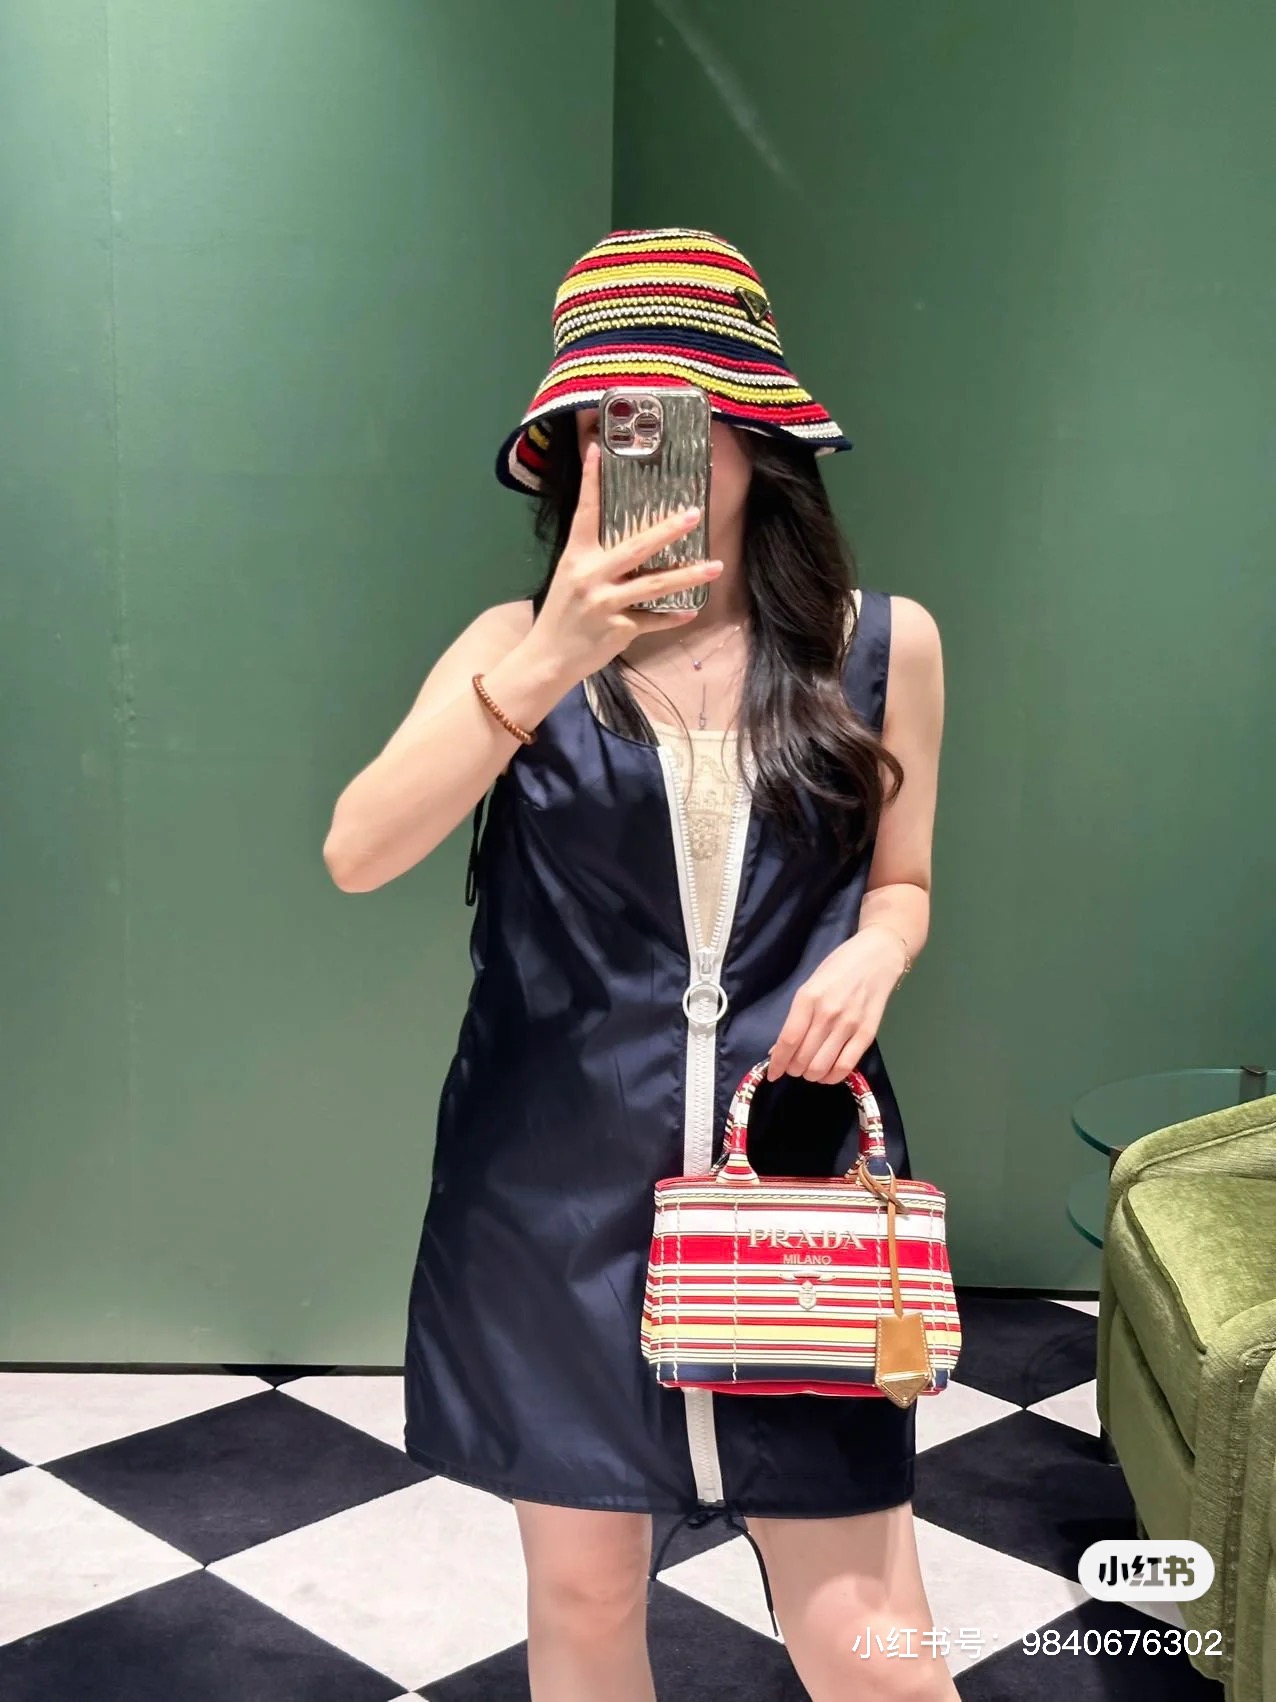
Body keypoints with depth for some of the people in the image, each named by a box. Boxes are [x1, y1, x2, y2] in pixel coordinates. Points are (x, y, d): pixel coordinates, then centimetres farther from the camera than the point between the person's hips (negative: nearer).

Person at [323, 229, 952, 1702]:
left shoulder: (880, 645, 1)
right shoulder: (521, 643, -1)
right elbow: (357, 855, -16)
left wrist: (869, 960, -10)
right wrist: (548, 664, -27)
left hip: (795, 1162, 0)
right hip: (556, 1185, 1)